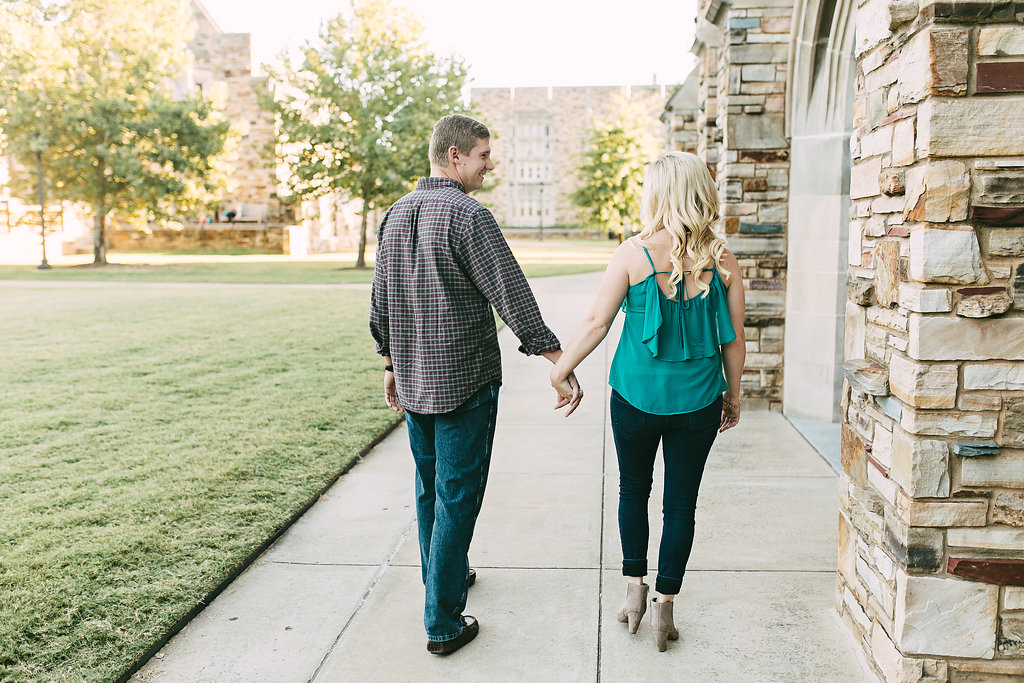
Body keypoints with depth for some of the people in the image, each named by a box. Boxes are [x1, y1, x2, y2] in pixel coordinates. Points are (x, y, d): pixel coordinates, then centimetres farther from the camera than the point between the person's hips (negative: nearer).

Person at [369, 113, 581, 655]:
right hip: (464, 381, -8)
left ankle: (446, 574, 41)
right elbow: (514, 298, -20)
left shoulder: (395, 215, 8)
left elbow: (380, 305, 14)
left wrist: (393, 366, 23)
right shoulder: (468, 216, -16)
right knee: (457, 497, 1)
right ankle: (442, 623, 9)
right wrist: (562, 365, -17)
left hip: (413, 383, 8)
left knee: (430, 486, 21)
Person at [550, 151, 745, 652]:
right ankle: (665, 605, 20)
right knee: (681, 502, 12)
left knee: (634, 489, 20)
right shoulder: (723, 261, -4)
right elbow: (733, 339, 2)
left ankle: (635, 587, 25)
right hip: (698, 401, 2)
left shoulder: (632, 254, -11)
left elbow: (596, 322, -7)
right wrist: (734, 394, 15)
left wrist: (560, 370, 6)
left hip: (637, 395, -1)